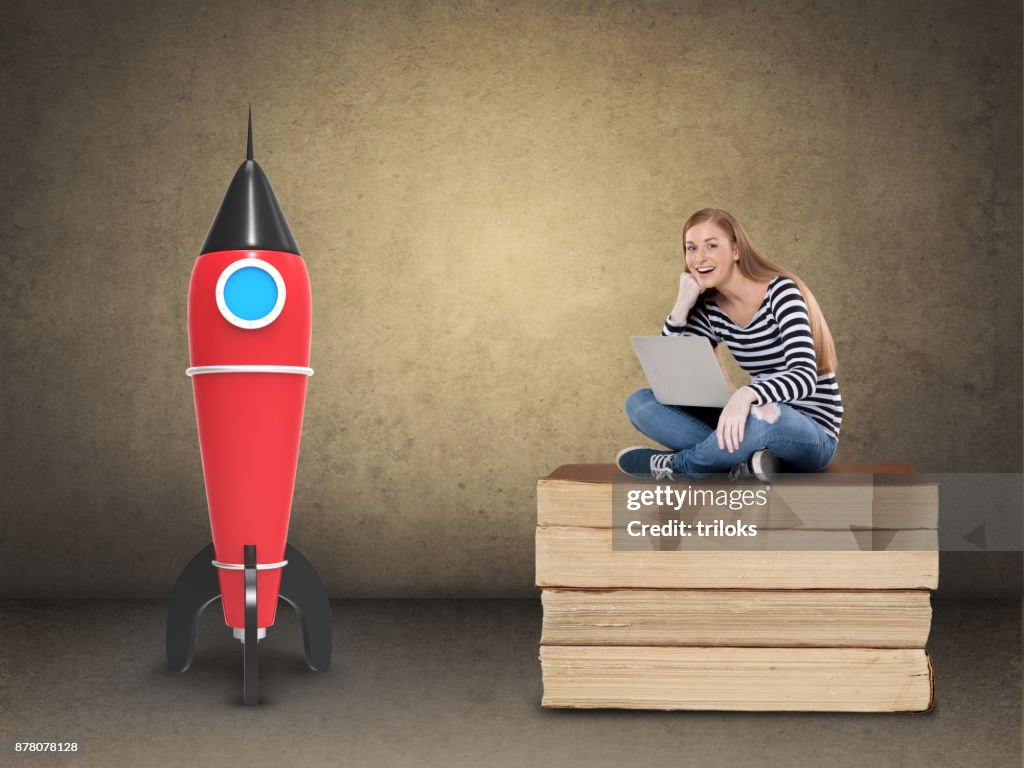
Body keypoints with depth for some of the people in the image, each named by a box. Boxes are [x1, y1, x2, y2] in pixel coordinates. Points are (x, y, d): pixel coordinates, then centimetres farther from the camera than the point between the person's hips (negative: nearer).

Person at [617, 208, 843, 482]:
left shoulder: (780, 292, -15)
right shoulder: (710, 309, 3)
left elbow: (806, 376, -28)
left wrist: (746, 395, -46)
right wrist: (682, 305, -10)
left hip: (812, 433, -6)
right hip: (756, 421, 6)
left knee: (765, 414, -41)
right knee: (640, 403, -6)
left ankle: (675, 465, -14)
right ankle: (746, 460, -21)